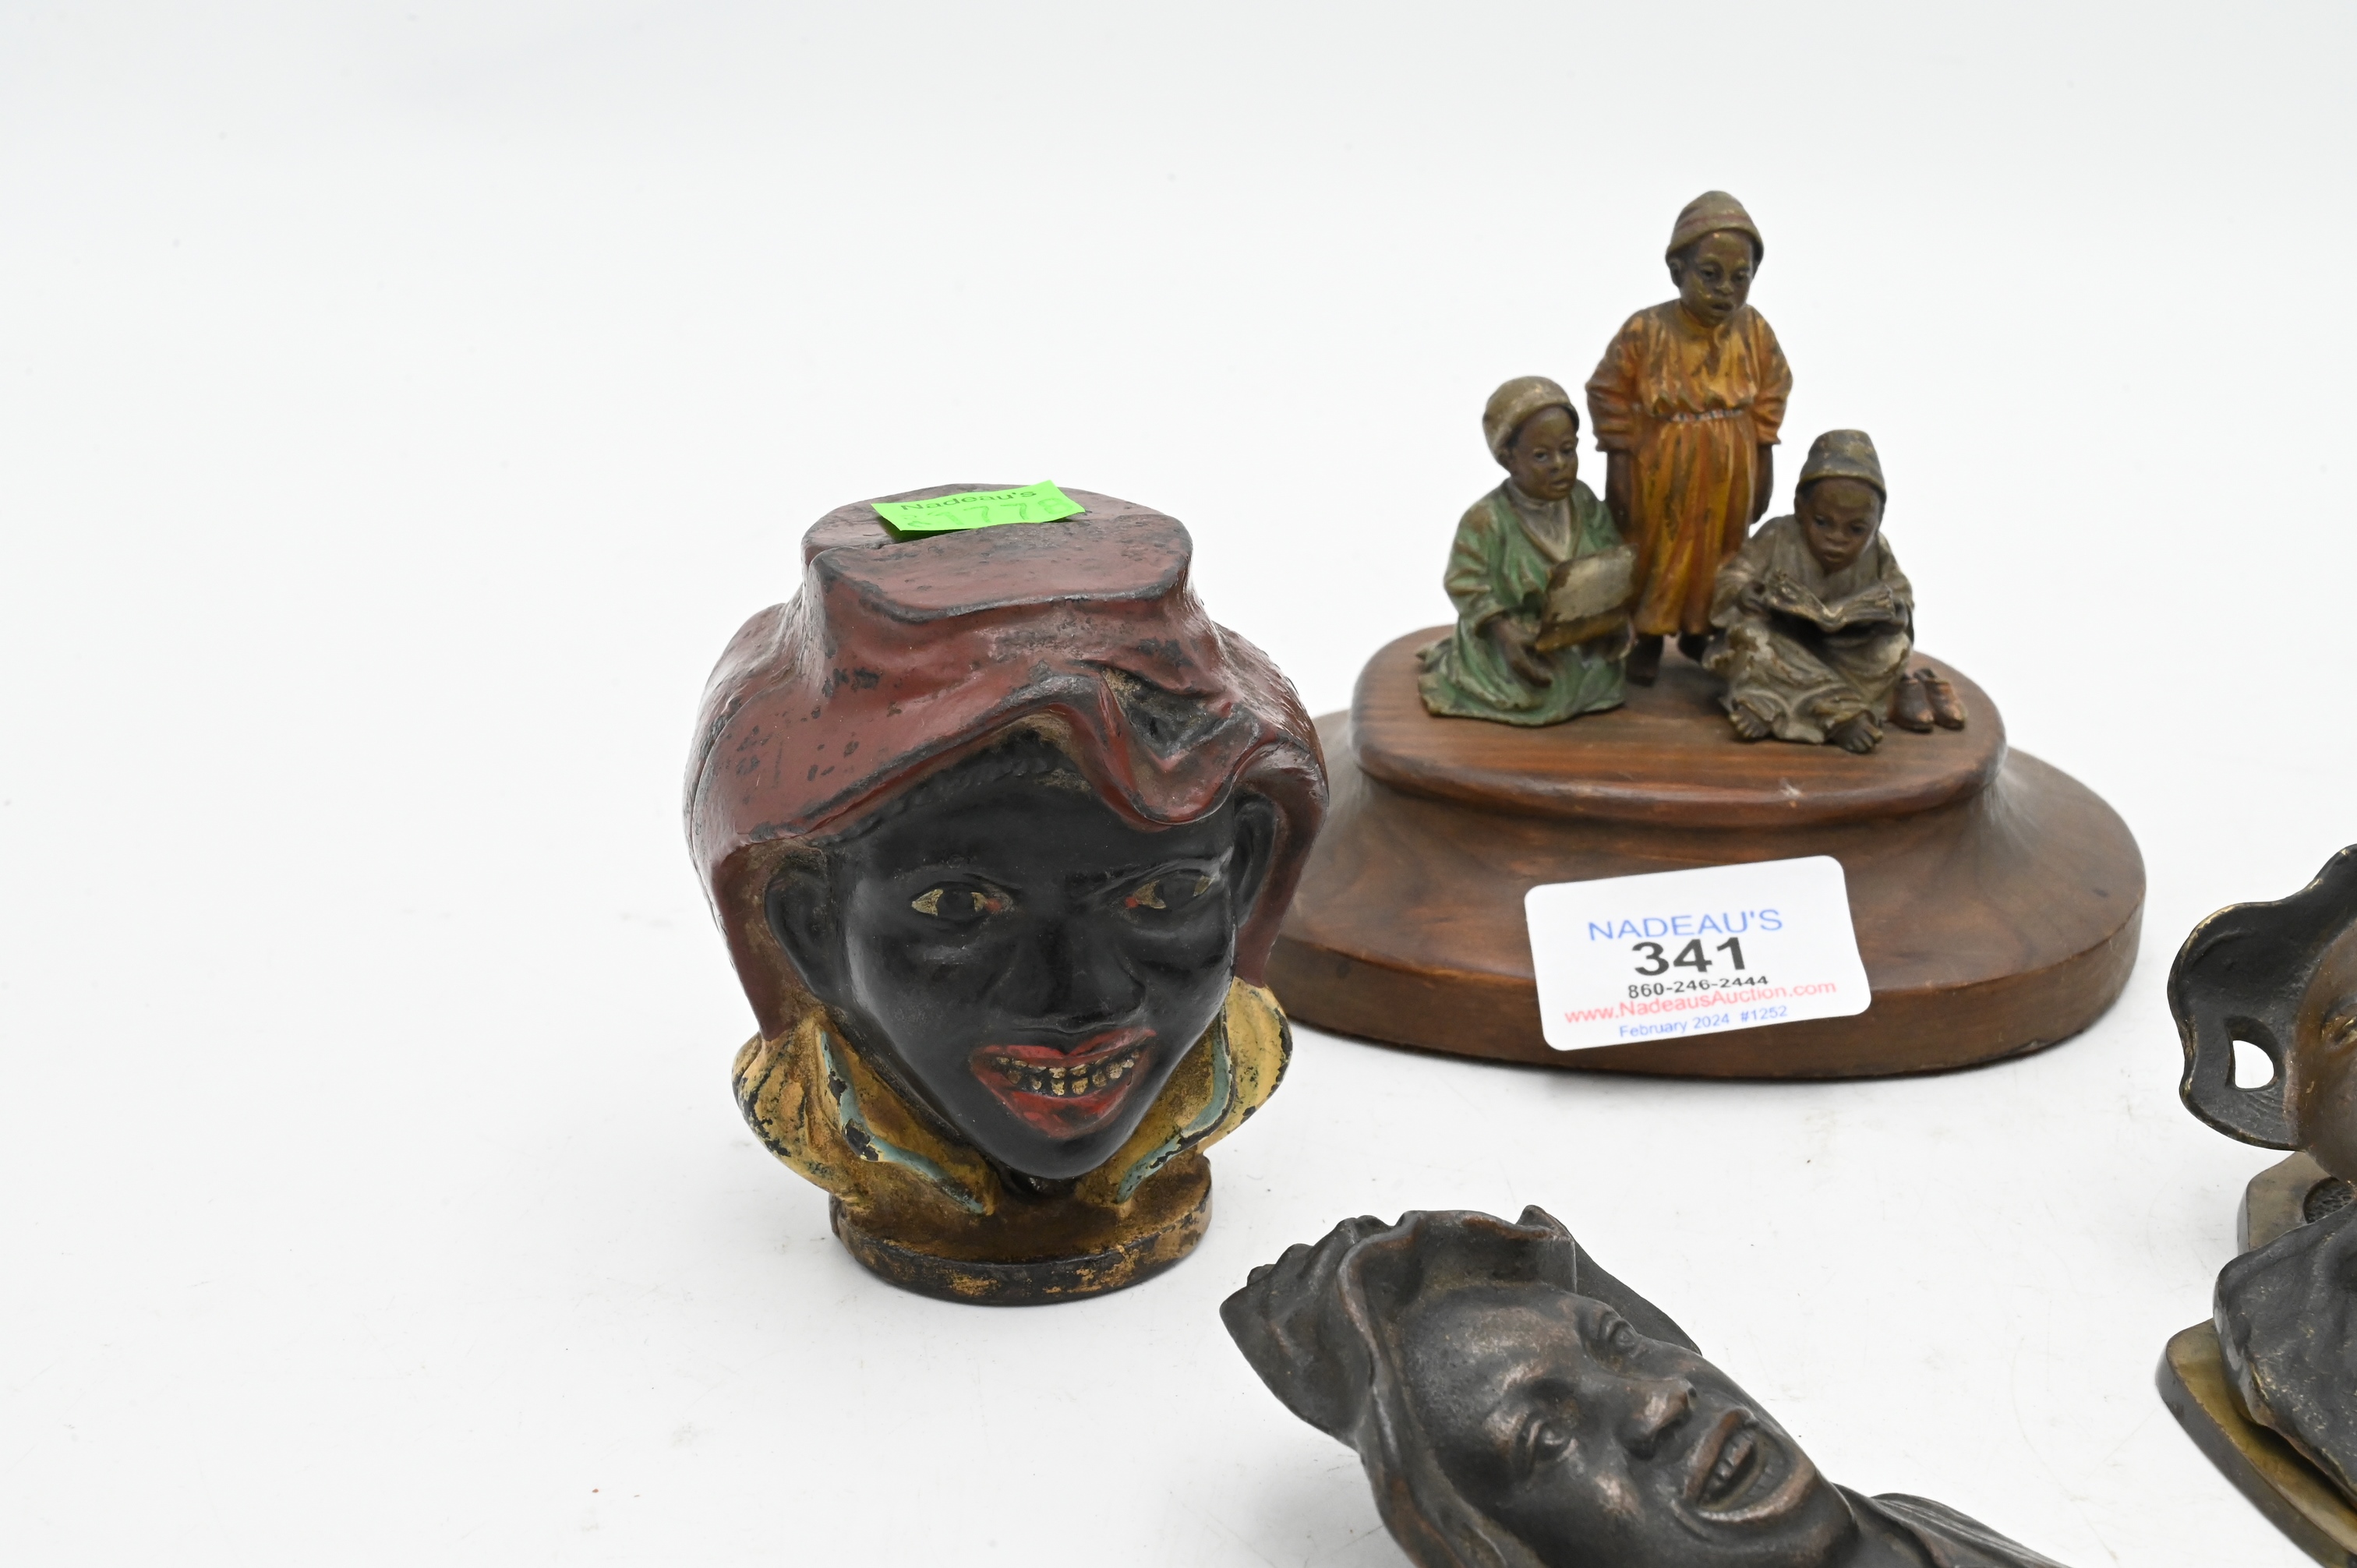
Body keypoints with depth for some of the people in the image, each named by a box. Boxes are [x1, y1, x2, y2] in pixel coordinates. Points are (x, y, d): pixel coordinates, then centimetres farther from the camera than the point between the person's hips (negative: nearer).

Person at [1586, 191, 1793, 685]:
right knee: (1654, 550, 11)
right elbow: (1609, 394, -11)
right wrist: (1617, 468, -10)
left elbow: (1770, 395, 5)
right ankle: (1647, 637, 29)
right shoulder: (1646, 331, -20)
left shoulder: (1755, 332, -10)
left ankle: (1699, 630, 37)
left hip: (1727, 476, 3)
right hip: (1660, 473, -3)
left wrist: (1764, 465, 6)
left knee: (1717, 550, 17)